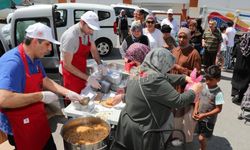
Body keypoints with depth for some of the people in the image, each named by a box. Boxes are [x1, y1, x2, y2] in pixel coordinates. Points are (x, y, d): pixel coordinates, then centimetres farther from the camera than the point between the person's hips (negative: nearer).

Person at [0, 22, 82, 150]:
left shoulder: (35, 59, 2)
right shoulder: (13, 62, -28)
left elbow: (45, 81, 14)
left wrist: (67, 92, 3)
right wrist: (41, 96, -29)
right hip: (20, 129, -8)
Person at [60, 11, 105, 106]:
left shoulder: (87, 32, -6)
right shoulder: (71, 36, -28)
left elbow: (93, 49, 10)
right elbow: (66, 65, -24)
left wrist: (100, 64, -8)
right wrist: (88, 78, -26)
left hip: (81, 71, 7)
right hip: (71, 73, -7)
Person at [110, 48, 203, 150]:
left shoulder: (140, 72, 0)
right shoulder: (155, 80, -27)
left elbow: (166, 78, 12)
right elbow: (178, 101, -21)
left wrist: (185, 78, 8)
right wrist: (193, 91, -5)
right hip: (142, 131, -8)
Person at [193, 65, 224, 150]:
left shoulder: (218, 93, -21)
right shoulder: (203, 87, -5)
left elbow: (218, 109, -18)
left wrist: (204, 115, -23)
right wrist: (195, 110, -9)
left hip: (209, 120, -5)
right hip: (200, 117, 5)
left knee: (201, 138, -1)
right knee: (201, 137, 18)